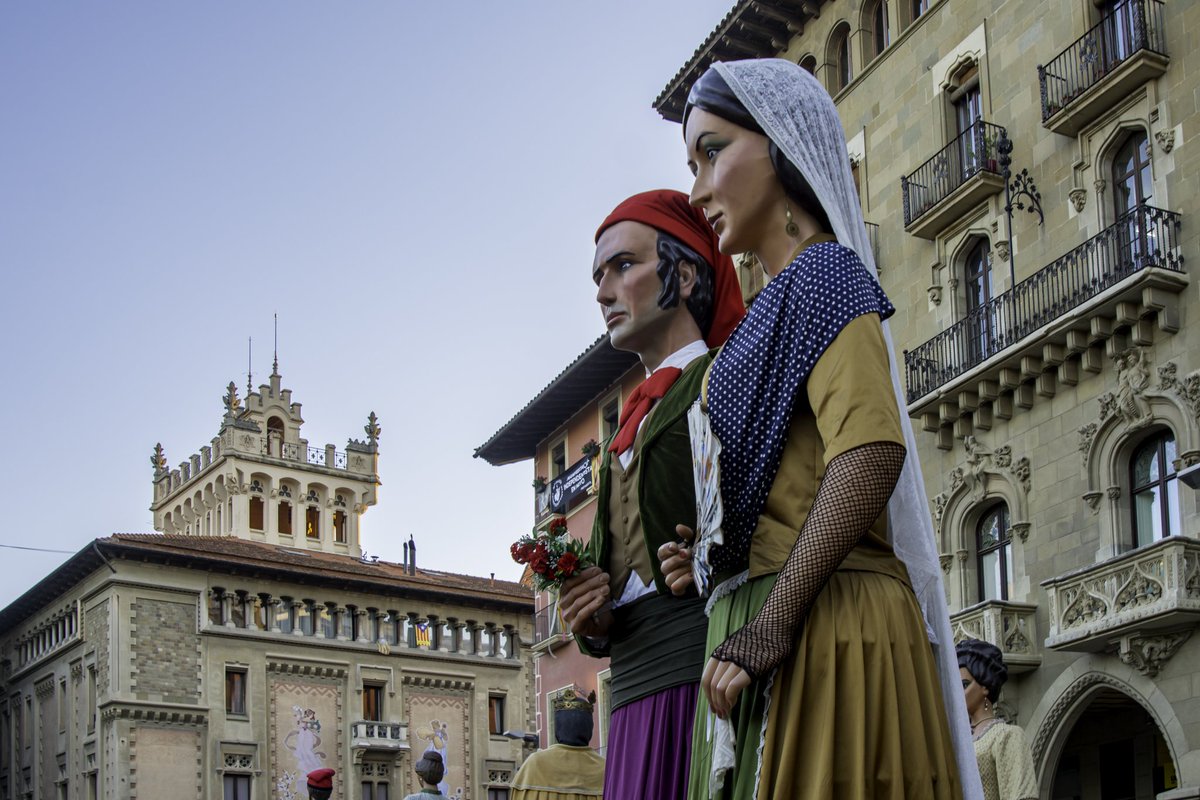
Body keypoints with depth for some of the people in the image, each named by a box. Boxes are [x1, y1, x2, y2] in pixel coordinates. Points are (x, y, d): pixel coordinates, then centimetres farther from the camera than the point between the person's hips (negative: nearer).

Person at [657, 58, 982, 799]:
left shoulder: (823, 274, -4)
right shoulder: (782, 307, 24)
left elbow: (870, 453, -20)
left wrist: (773, 620, -22)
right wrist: (717, 558, 8)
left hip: (821, 624, -9)